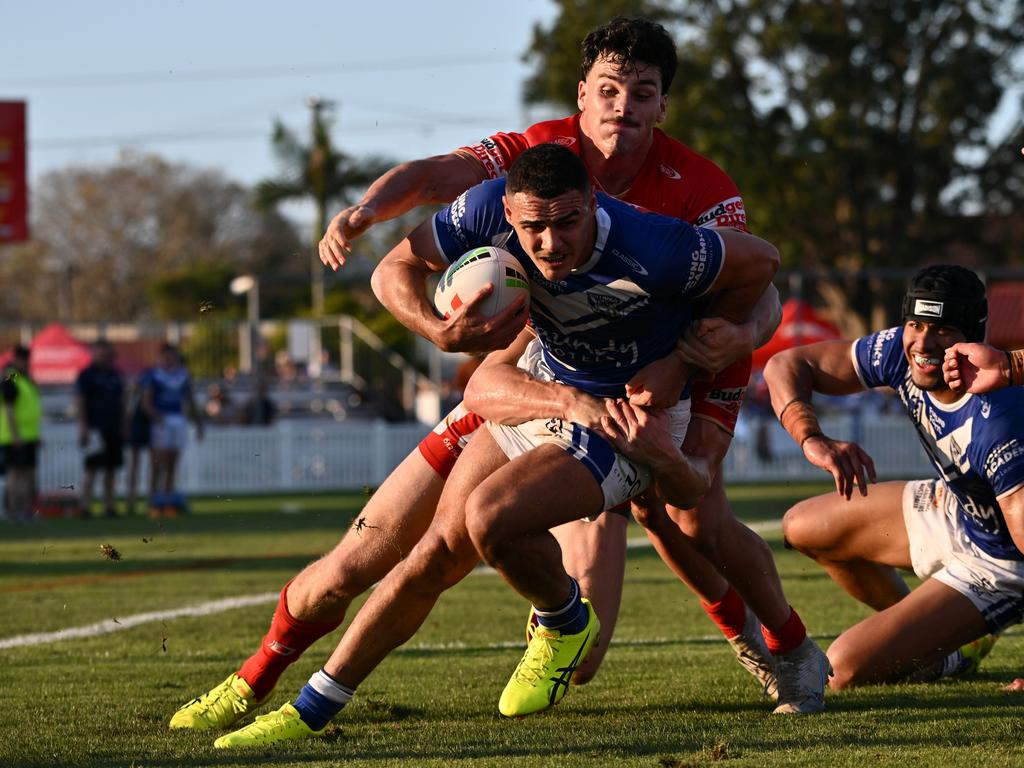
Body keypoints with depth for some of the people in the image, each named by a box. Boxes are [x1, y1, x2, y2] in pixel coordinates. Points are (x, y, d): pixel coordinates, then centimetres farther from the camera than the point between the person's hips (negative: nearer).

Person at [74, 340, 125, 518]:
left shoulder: (115, 375, 17)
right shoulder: (87, 375, -3)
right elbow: (79, 402, -7)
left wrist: (122, 426, 16)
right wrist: (83, 427, -14)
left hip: (114, 428, 7)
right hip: (95, 428, -7)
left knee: (112, 469, 6)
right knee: (91, 468, -8)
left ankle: (109, 506, 9)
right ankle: (85, 505, -7)